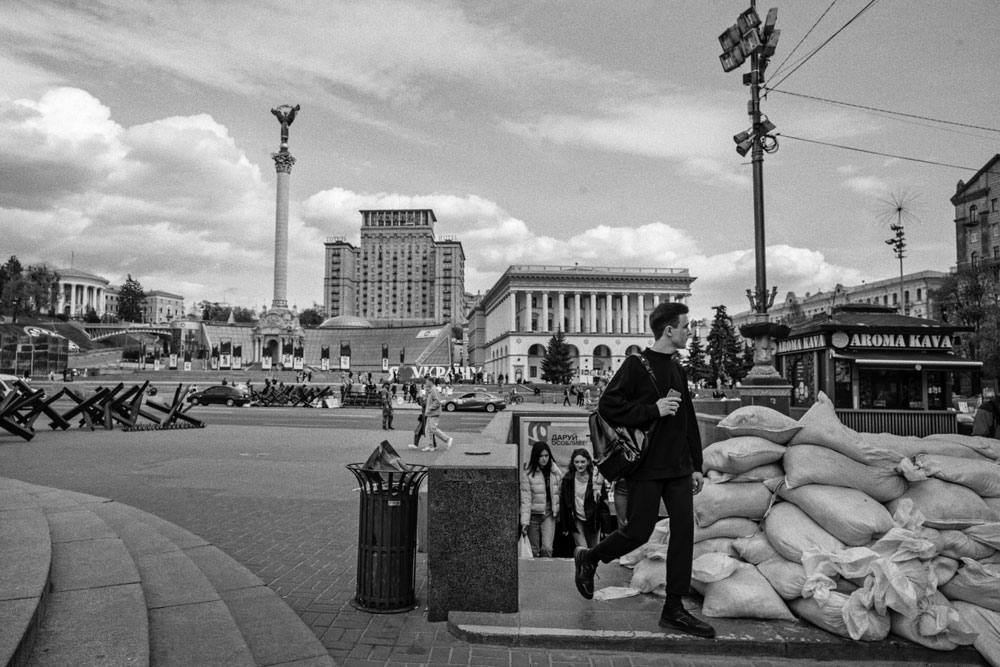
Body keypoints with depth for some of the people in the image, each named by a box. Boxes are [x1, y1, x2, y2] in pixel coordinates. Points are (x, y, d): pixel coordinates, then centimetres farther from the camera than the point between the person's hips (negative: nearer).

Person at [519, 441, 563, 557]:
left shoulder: (555, 471, 3)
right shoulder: (527, 473, -7)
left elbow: (560, 493, 9)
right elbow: (525, 499, -9)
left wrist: (558, 513, 7)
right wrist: (524, 522, -12)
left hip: (549, 514, 1)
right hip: (534, 514, -1)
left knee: (547, 548, -13)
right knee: (533, 551, 6)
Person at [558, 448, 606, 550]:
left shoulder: (596, 478, -10)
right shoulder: (568, 479, -6)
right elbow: (563, 503, 1)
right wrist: (564, 526, 0)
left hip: (593, 519, 0)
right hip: (576, 519, 0)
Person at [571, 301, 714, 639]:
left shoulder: (677, 370, 14)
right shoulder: (636, 365, -9)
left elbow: (688, 421, 18)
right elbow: (608, 405, -16)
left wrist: (696, 465, 16)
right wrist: (653, 410, -19)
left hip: (678, 468, 7)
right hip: (646, 466, -7)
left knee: (684, 532, 4)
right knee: (639, 531, -1)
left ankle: (674, 609, 14)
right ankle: (588, 558, 26)